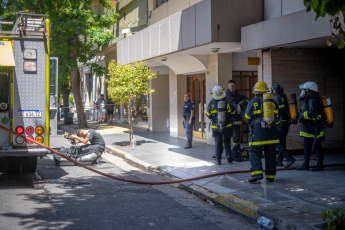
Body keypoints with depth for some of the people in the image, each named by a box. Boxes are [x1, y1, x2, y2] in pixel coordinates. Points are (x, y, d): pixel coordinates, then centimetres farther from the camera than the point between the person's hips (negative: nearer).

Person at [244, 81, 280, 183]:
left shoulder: (253, 102, -4)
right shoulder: (272, 101, 7)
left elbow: (247, 118, 0)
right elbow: (276, 116, 15)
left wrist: (252, 123, 21)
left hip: (258, 133, -4)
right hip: (271, 133, 4)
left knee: (254, 153, 1)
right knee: (270, 155, 10)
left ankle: (257, 172, -15)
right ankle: (270, 176, 13)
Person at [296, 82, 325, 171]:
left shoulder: (313, 101, -20)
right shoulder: (308, 100, 13)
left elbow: (312, 113, -33)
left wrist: (302, 115, -21)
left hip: (314, 130, -10)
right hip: (308, 130, 10)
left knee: (317, 147, 0)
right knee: (306, 146, 13)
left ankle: (320, 165, 9)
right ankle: (305, 165, 19)